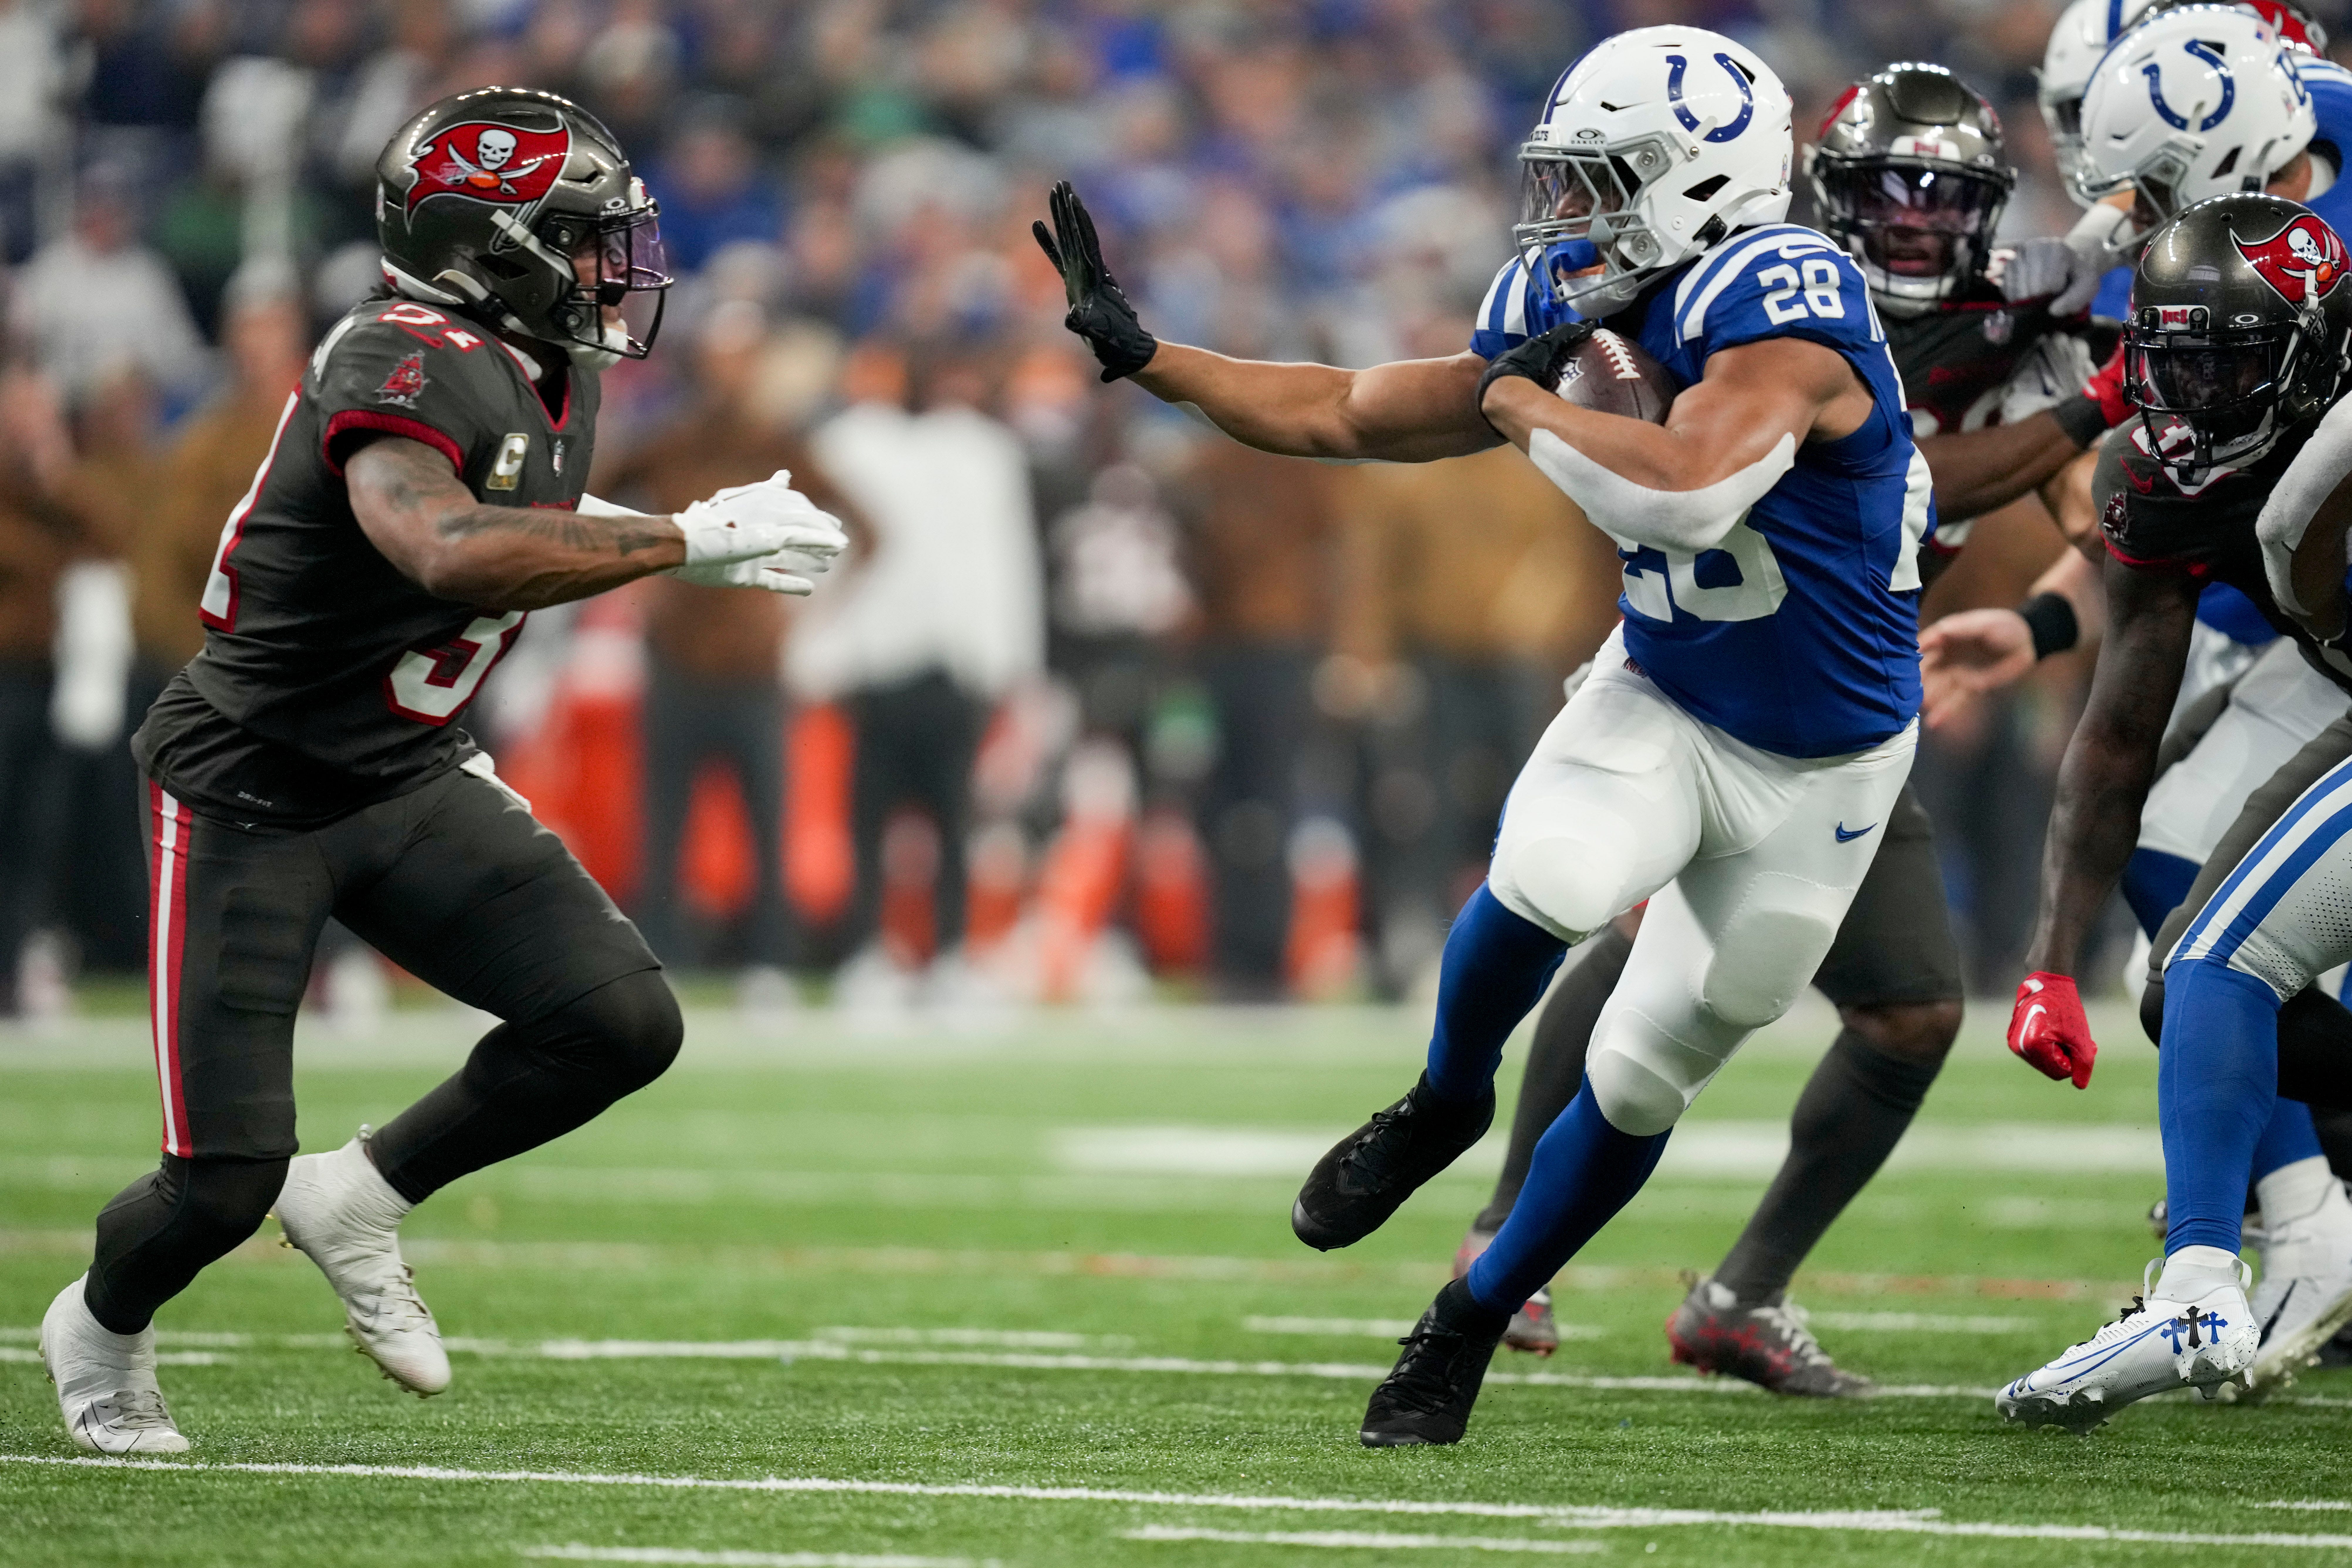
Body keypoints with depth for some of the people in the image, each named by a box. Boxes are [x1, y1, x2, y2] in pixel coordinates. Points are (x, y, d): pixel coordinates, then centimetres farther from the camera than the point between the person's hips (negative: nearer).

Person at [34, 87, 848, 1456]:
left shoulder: (550, 373, 2)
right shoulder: (404, 369, -26)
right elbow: (454, 557, -46)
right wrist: (693, 541, -41)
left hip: (411, 783, 8)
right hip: (252, 802, -8)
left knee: (623, 1022, -12)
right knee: (225, 1184, -7)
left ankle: (361, 1201, 9)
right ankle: (102, 1329, 27)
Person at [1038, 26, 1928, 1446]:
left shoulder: (1783, 311, -30)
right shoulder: (1587, 323, -7)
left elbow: (1689, 492, -47)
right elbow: (1346, 417, 3)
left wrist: (1522, 405, -30)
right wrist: (1137, 351, -1)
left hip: (1812, 776, -4)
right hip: (1661, 702, 4)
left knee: (1645, 1082, 7)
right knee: (1544, 887, -28)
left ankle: (1467, 1332, 27)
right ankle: (1444, 1108, 2)